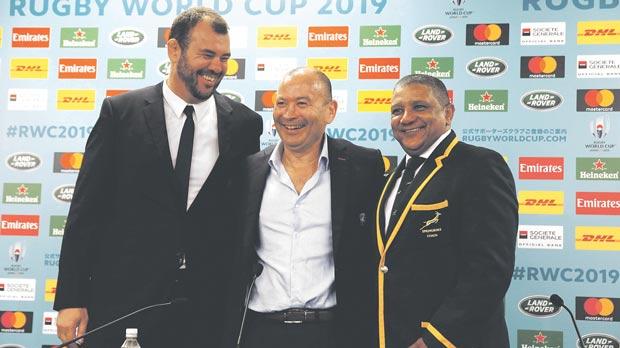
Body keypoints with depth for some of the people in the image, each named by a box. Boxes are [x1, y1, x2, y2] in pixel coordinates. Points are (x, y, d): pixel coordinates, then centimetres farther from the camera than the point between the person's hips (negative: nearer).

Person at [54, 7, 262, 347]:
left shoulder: (244, 124, 2)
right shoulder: (120, 112, -2)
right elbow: (87, 208, -2)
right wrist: (71, 299, -5)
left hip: (207, 306, 2)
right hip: (121, 300, -1)